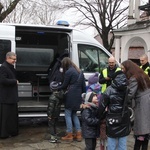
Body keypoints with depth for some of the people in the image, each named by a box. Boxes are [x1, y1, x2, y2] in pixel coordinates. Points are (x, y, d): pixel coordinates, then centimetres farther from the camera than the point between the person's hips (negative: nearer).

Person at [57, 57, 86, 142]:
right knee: (74, 114, 17)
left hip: (71, 96, -8)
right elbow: (83, 85, 14)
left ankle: (69, 135, 6)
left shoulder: (68, 72, -8)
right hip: (78, 96, 8)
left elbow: (65, 85, -3)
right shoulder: (79, 71, 15)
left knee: (68, 115, 3)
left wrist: (57, 89, 13)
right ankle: (78, 134, 15)